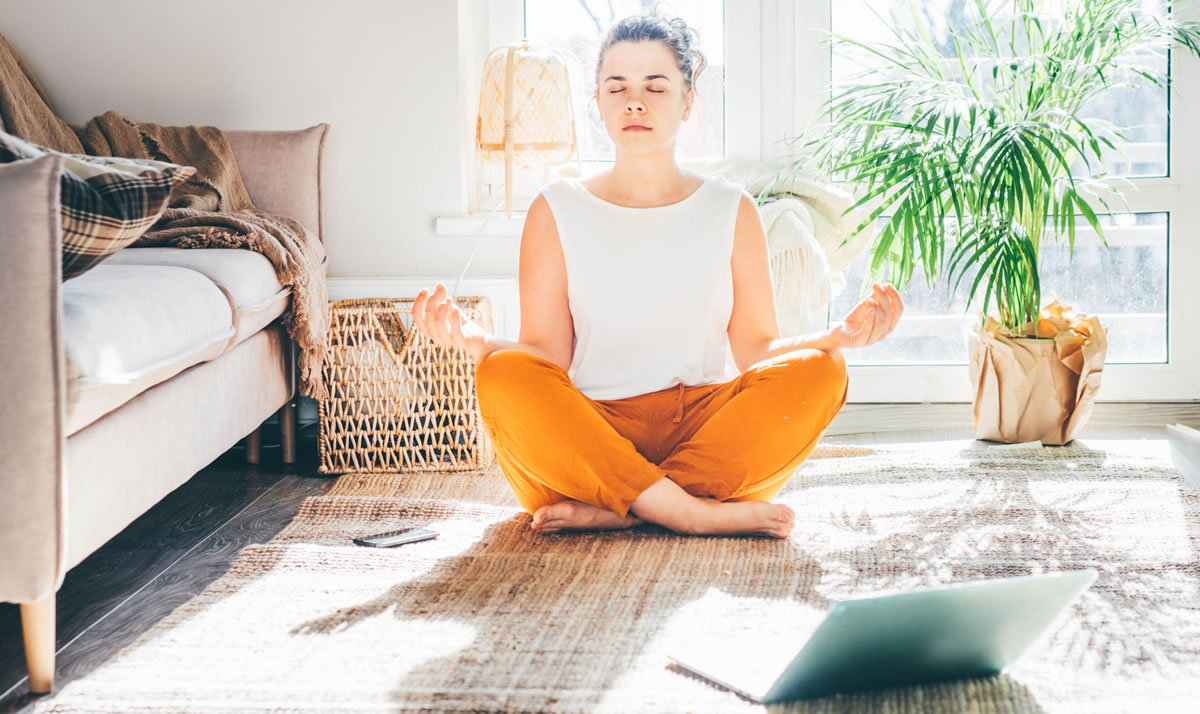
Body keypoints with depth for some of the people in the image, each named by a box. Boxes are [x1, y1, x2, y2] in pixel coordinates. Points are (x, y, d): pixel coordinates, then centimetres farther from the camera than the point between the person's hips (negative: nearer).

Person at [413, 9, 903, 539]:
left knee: (818, 372, -24)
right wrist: (473, 339, -18)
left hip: (705, 436, 2)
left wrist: (841, 335, -11)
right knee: (502, 376, -30)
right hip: (588, 442, -1)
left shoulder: (731, 211, 12)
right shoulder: (557, 212, 9)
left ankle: (613, 511, -28)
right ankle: (699, 514, -33)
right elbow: (545, 356, 2)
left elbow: (757, 350, 8)